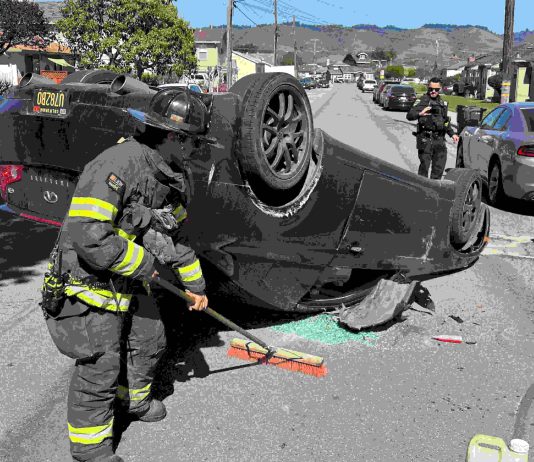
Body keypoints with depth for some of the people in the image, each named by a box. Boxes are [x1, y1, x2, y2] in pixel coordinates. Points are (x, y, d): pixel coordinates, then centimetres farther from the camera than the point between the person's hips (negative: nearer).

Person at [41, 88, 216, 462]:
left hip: (131, 282, 9)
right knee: (101, 367, 2)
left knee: (150, 341, 21)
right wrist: (142, 263, -22)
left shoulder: (176, 178, 2)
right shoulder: (117, 165, -29)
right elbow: (87, 236, -35)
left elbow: (174, 234, 16)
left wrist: (195, 283, 19)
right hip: (91, 282, -9)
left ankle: (134, 399, 49)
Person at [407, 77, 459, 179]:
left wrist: (452, 134, 22)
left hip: (439, 138, 7)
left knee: (440, 164, 11)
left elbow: (445, 120, 28)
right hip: (425, 139, -7)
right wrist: (420, 113, -37)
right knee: (425, 165, -7)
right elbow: (409, 115, -18)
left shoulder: (441, 102, 16)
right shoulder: (423, 101, -5)